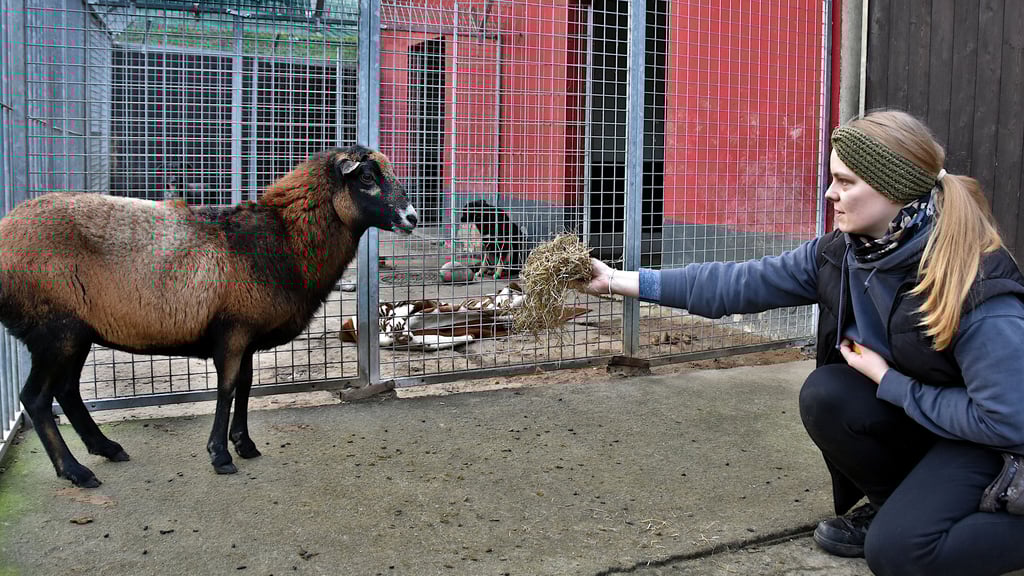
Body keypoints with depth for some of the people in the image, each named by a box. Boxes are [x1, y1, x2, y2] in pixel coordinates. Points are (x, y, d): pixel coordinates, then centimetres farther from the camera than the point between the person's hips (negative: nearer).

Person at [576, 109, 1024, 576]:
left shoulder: (977, 284, -33)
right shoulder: (840, 252, -13)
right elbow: (741, 284, -11)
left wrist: (886, 379, -25)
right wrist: (619, 281, -14)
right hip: (906, 414, 7)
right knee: (825, 394, -21)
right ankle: (894, 504, 5)